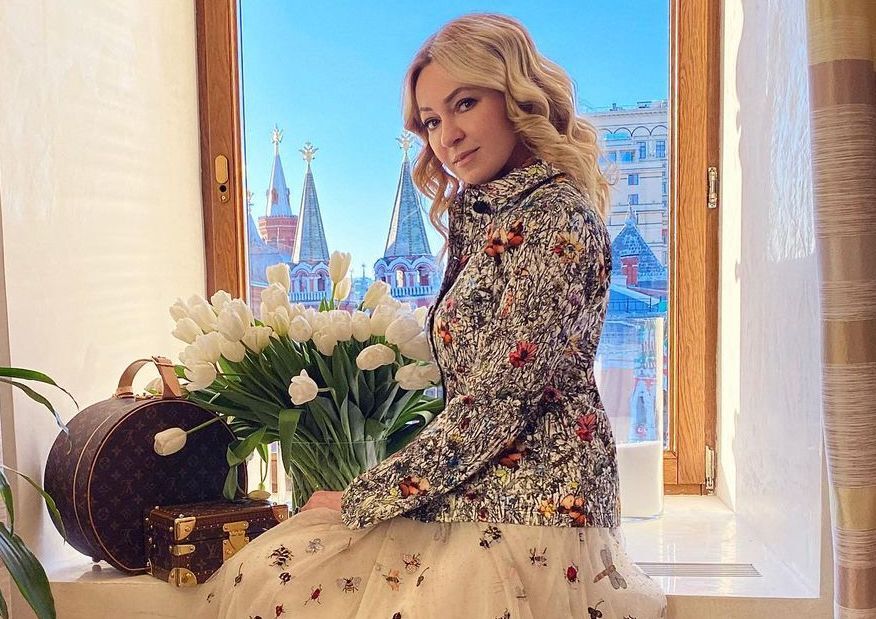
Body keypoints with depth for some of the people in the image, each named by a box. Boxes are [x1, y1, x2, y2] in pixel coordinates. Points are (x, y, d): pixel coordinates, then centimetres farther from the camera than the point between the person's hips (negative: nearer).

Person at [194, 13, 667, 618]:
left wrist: (359, 499, -12)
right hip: (463, 495, 8)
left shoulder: (560, 218, -15)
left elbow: (496, 401, -19)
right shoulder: (476, 217, 12)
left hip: (529, 505, -8)